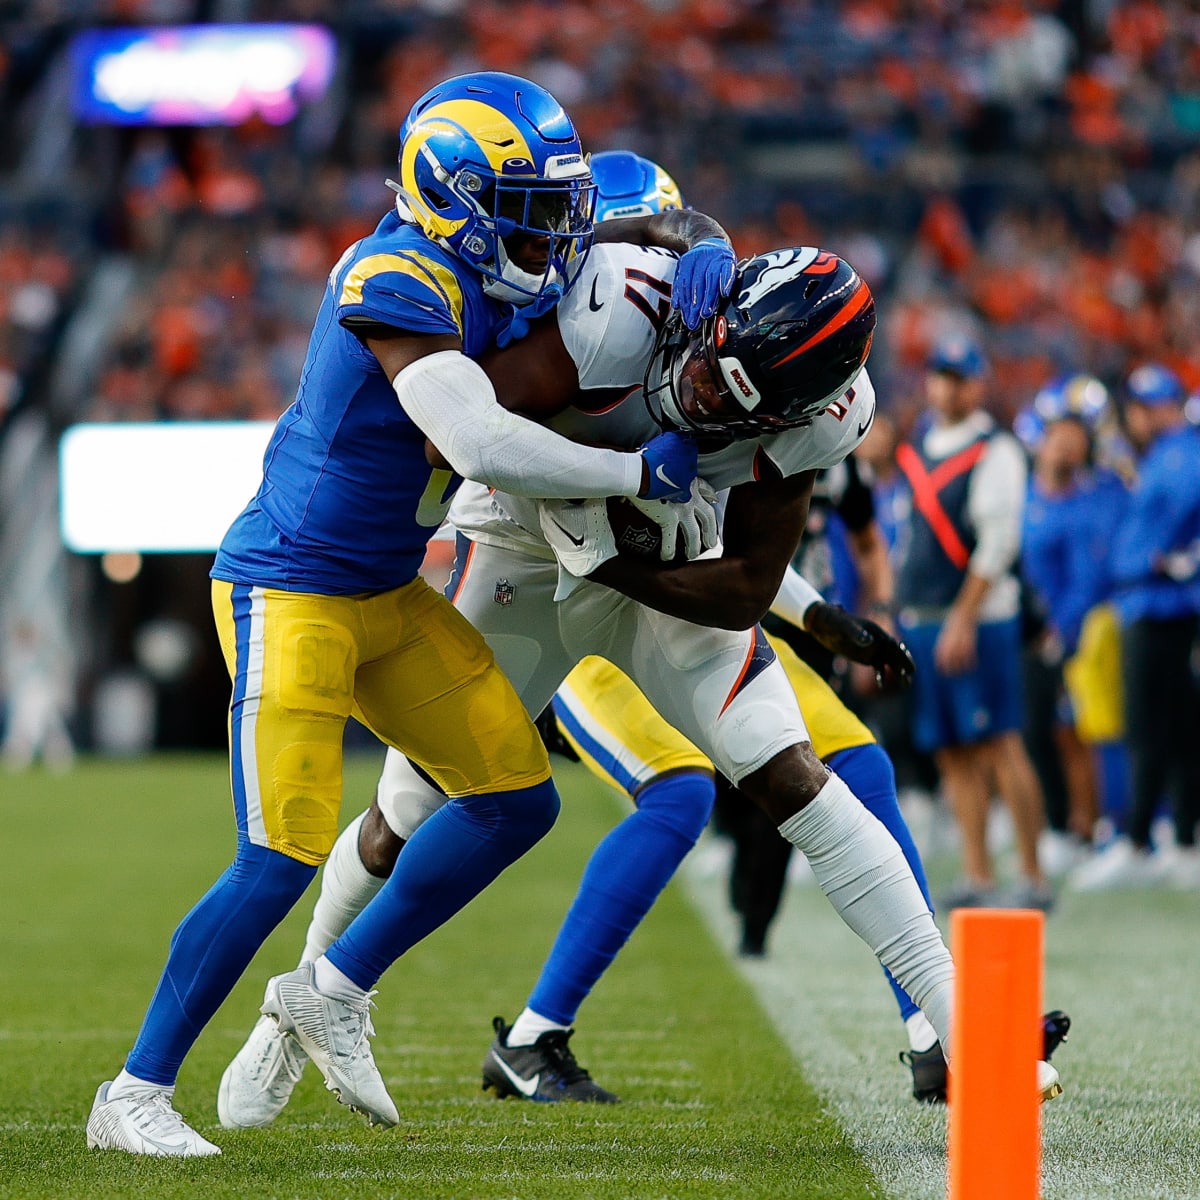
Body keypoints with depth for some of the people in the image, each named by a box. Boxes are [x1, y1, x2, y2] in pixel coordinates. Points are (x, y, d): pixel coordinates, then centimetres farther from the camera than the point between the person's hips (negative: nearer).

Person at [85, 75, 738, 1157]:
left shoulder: (499, 272, 2)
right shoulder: (398, 285, -24)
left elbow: (655, 225, 14)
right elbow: (484, 447, -35)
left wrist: (703, 250, -10)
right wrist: (642, 473, -23)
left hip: (389, 597, 9)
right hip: (290, 591, -9)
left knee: (519, 801, 7)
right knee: (284, 856, -13)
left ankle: (335, 992, 21)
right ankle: (135, 1095, 0)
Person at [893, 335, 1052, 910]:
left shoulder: (995, 453, -6)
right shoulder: (916, 453, 16)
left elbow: (997, 543, -13)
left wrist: (964, 620, -18)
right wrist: (893, 618, 16)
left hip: (976, 620, -7)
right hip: (918, 621, 7)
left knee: (1000, 744, -10)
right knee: (953, 752, 6)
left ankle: (1033, 877, -10)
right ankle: (976, 875, 9)